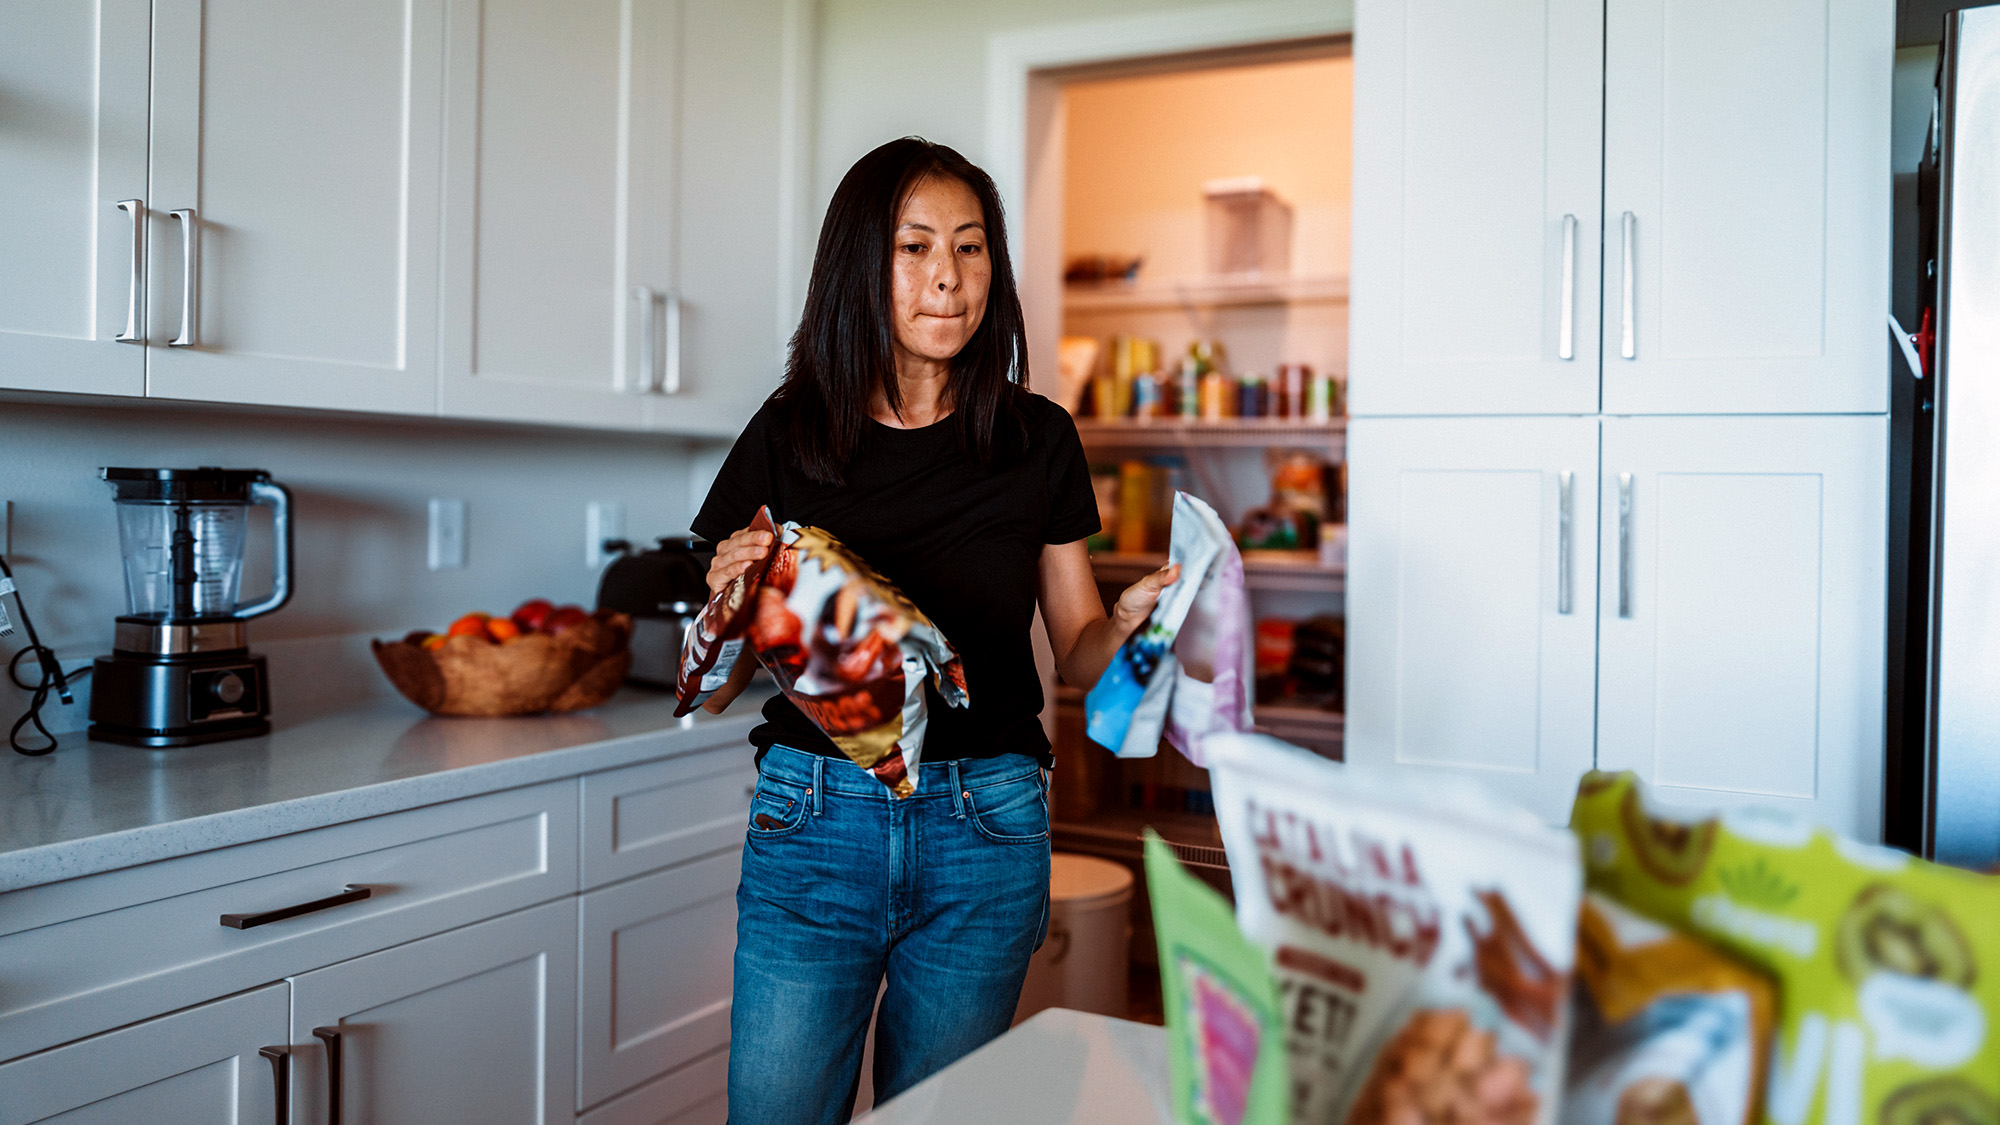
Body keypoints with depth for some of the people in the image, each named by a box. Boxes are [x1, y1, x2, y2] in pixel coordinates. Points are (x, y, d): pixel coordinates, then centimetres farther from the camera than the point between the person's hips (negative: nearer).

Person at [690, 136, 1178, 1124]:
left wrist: (1132, 621, -12)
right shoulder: (788, 434, -1)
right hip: (815, 819, 0)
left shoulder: (1038, 440, 1)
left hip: (985, 830, 1)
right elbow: (715, 691, 2)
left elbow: (1076, 651, 9)